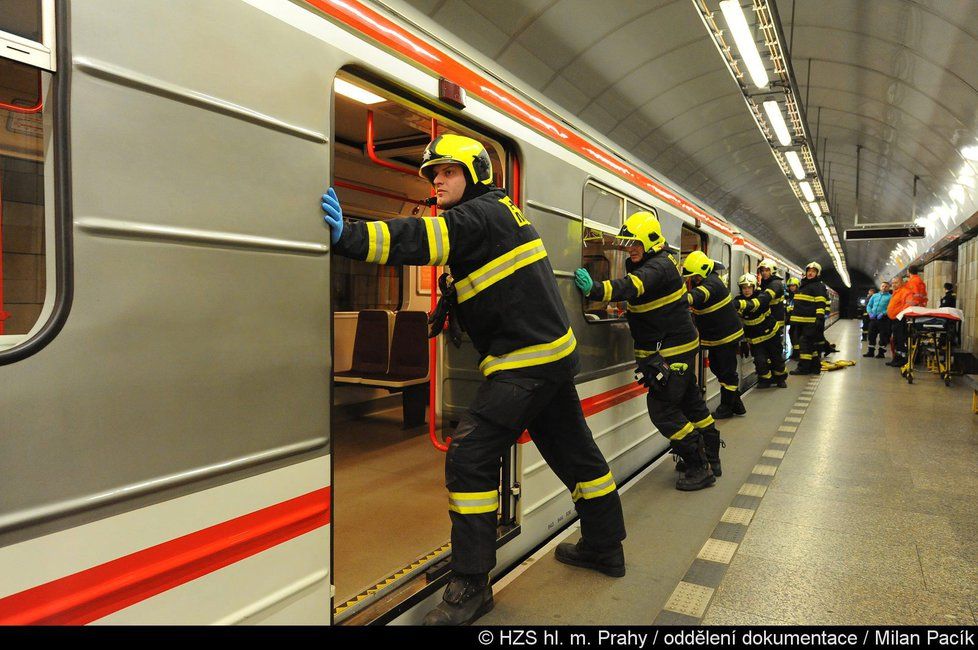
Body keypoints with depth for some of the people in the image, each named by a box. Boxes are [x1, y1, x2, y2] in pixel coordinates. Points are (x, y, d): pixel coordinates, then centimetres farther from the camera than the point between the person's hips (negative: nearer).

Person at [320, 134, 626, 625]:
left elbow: (424, 240, -30)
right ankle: (604, 547, 36)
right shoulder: (502, 211, 17)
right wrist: (453, 303, 8)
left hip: (526, 361, -11)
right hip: (555, 352, 11)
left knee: (469, 458, -9)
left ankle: (471, 585, 0)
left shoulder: (480, 214, -12)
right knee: (572, 451, 19)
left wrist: (348, 236, -38)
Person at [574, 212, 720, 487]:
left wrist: (596, 289, -53)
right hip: (668, 348, 10)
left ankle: (700, 468, 4)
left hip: (674, 350, -10)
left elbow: (633, 287, -40)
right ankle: (710, 459, 34)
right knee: (690, 403, 19)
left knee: (662, 408, -9)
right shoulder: (644, 265, 11)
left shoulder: (659, 266, -22)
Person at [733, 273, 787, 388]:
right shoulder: (739, 300, -12)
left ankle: (780, 378, 39)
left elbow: (754, 304, -45)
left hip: (771, 332, -1)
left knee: (777, 358, 11)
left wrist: (740, 304, -63)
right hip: (755, 338, 1)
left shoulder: (761, 296, -23)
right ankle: (765, 379, 17)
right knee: (760, 360, -10)